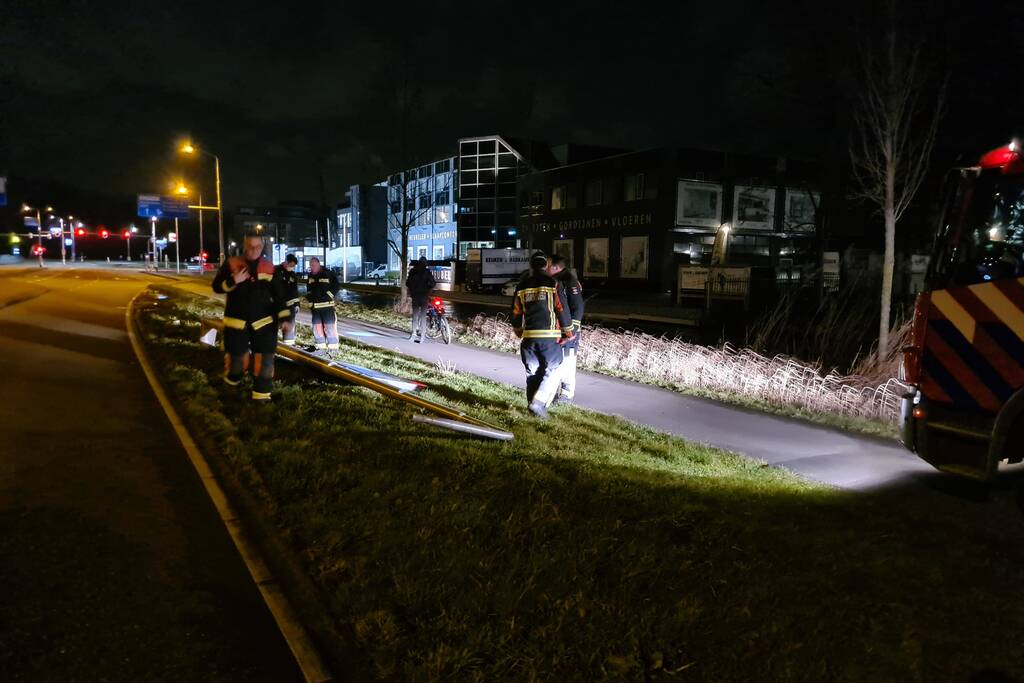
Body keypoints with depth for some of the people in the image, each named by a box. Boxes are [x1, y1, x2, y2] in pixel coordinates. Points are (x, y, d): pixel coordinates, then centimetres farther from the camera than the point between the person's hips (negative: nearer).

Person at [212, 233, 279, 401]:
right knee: (236, 354, 7)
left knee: (265, 356, -3)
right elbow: (217, 287, -3)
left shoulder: (269, 268, 1)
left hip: (263, 320, 1)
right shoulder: (231, 264, -4)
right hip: (236, 319, -1)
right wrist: (233, 281, -21)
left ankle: (262, 392, 8)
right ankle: (232, 381, 38)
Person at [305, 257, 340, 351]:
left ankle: (333, 347, -3)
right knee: (317, 326, 9)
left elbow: (335, 286, -5)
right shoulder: (310, 276, 12)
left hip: (327, 305, -6)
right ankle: (321, 346, 17)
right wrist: (309, 297, 7)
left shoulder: (328, 274, -6)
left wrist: (327, 296, -13)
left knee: (329, 326, -7)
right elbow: (308, 289, 24)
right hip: (315, 306, 6)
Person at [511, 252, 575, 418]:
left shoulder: (522, 286, 8)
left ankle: (532, 403, 18)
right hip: (549, 336, -4)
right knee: (552, 371, 3)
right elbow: (563, 309, -5)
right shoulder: (553, 284, -4)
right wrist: (568, 332, 7)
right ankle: (538, 402, -11)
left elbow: (516, 312, 14)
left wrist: (518, 331, 30)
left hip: (529, 336, 4)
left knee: (532, 371, 14)